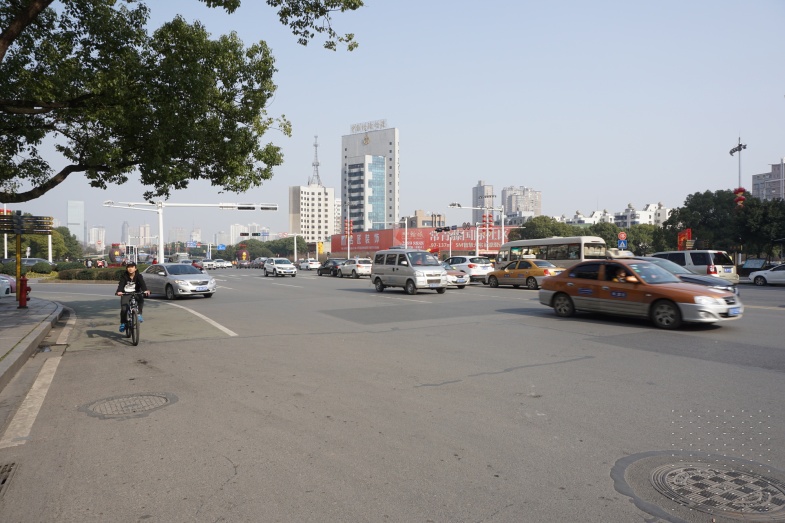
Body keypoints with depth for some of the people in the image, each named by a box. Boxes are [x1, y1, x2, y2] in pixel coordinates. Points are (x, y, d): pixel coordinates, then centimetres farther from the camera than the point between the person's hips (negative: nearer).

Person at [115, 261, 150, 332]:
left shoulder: (138, 276, -6)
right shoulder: (124, 276, -7)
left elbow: (142, 283, -23)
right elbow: (121, 284, -22)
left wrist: (145, 290, -44)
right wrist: (119, 291, -44)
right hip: (126, 294, 0)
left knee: (141, 300, -31)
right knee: (123, 308, -15)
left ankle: (139, 314, -16)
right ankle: (123, 323, 3)